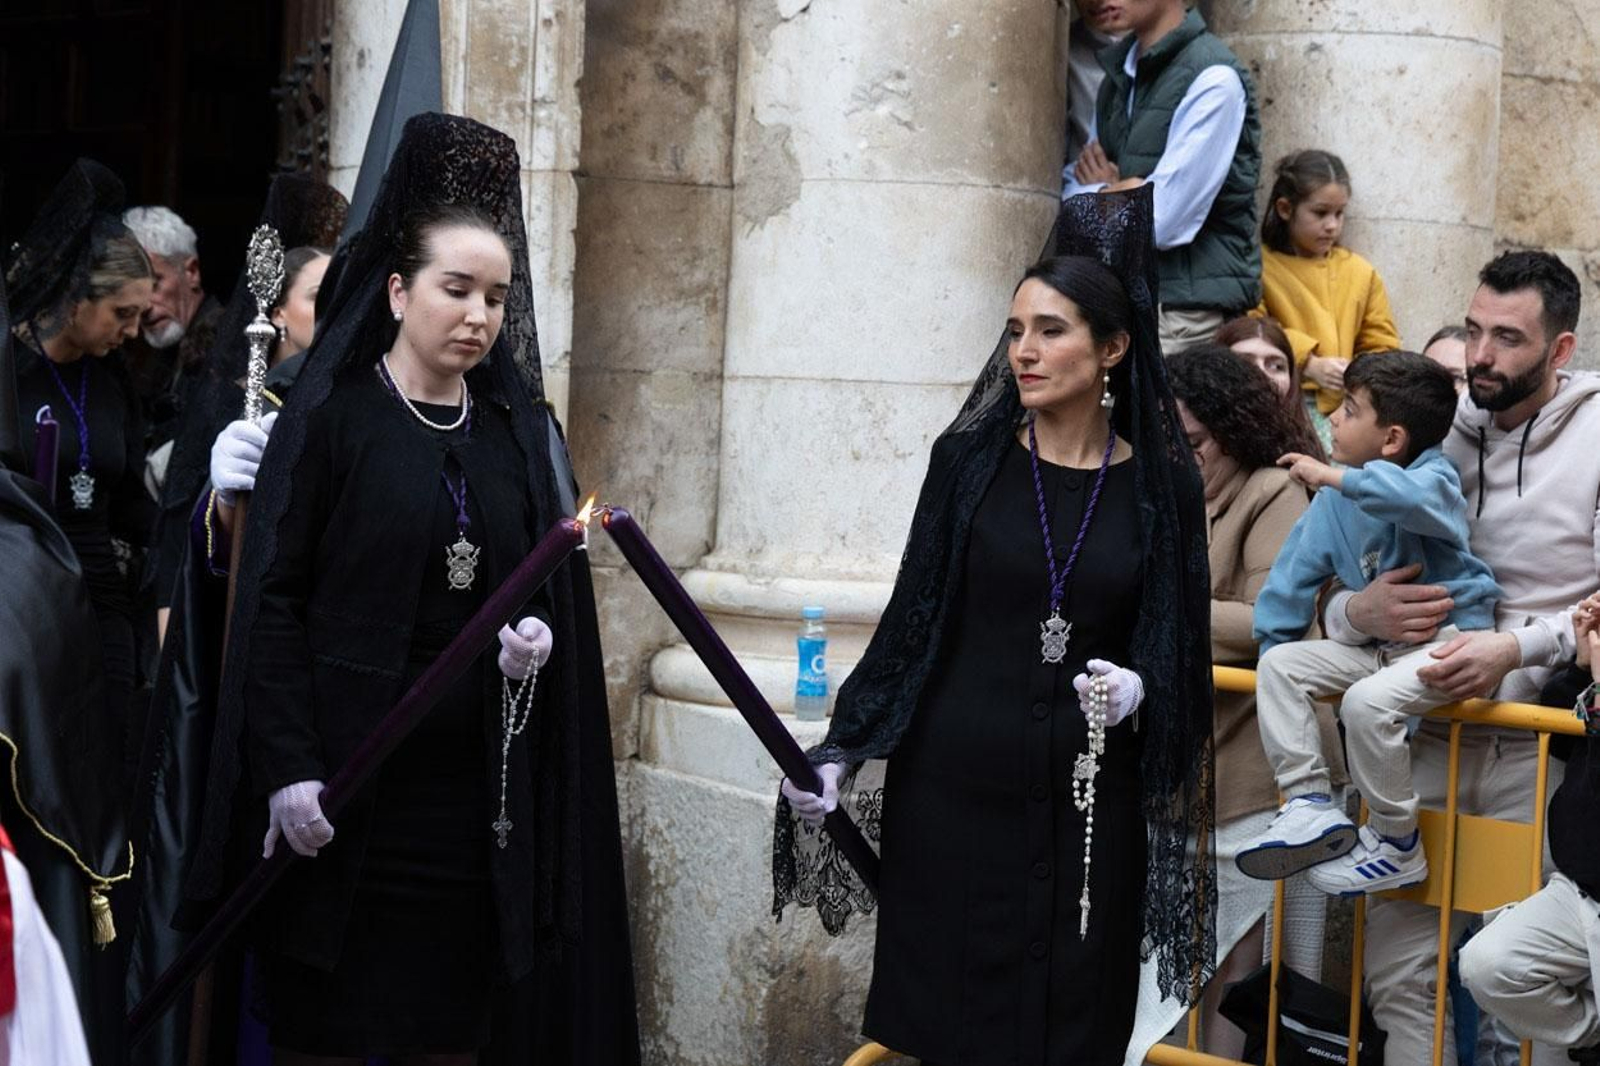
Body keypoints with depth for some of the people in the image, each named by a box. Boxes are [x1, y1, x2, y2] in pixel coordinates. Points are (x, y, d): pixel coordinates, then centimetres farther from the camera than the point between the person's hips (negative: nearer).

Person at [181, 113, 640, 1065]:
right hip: (344, 778, -4)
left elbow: (551, 583, 16)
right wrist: (288, 767, -15)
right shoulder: (331, 417, -3)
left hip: (475, 782, 4)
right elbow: (272, 596, -7)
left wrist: (541, 633, -7)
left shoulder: (517, 430, 10)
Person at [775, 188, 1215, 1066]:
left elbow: (1175, 644, 6)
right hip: (952, 782, 0)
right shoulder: (969, 458, 1)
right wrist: (841, 750, -5)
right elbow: (911, 619, 3)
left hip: (1087, 798, 0)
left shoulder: (1161, 483, 2)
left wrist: (1138, 689, -16)